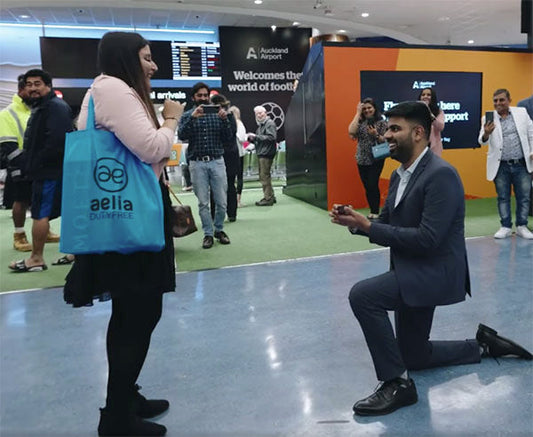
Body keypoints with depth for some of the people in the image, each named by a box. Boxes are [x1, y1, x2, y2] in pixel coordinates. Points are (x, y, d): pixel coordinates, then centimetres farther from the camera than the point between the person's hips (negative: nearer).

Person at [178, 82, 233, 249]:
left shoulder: (217, 113, 9)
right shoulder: (188, 115, 8)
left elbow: (228, 138, 3)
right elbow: (181, 135, -9)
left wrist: (224, 119, -12)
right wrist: (193, 117, -19)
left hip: (217, 161, 1)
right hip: (197, 163, -1)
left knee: (221, 201, 3)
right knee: (203, 202, 3)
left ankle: (219, 229, 22)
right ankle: (208, 233, 14)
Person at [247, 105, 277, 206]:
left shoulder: (270, 123, -7)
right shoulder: (260, 125, 23)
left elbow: (271, 137, -20)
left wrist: (256, 136, -18)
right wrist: (252, 138, 6)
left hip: (266, 153, -10)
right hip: (261, 154, 10)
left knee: (265, 176, -11)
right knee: (263, 176, 12)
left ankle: (268, 199, -7)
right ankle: (271, 196, 20)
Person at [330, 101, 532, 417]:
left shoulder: (441, 174, -22)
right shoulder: (400, 174, 8)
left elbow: (426, 239, -29)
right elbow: (387, 223, 11)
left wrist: (367, 226, -26)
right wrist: (356, 221, -10)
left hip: (433, 272, -10)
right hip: (414, 272, 10)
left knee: (362, 294, -28)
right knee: (414, 356, 18)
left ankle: (397, 383, -14)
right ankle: (483, 345, 36)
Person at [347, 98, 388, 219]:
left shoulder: (381, 122, -2)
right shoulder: (360, 122, 7)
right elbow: (351, 132, -12)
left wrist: (376, 135, -22)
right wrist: (358, 113, -6)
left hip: (376, 160, -4)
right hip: (362, 160, 4)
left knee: (373, 185, -11)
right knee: (367, 187, 8)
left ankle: (375, 213, 0)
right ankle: (372, 211, 19)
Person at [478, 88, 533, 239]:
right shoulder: (488, 119, -2)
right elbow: (482, 141, -10)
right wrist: (486, 133, -32)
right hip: (501, 166, 0)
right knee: (503, 198, 9)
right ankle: (506, 227, 20)